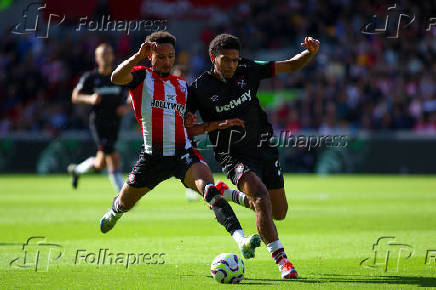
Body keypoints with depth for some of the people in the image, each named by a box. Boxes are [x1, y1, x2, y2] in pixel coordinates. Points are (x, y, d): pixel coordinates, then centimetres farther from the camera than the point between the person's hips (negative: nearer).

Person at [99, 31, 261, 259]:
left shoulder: (182, 86, 15)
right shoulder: (142, 76, 1)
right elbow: (116, 78, -22)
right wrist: (138, 57, -35)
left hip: (183, 153, 1)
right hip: (153, 155, -1)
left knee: (208, 186, -28)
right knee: (125, 202, 18)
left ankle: (240, 239, -44)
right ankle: (114, 213, 59)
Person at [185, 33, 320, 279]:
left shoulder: (248, 71, -3)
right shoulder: (199, 88, -10)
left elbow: (291, 65, 0)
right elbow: (186, 128, -6)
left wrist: (311, 52, -19)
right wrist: (217, 124, -19)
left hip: (264, 148, 5)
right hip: (233, 156, -5)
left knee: (279, 212, 11)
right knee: (261, 196, -29)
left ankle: (248, 199, 46)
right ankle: (281, 259, -29)